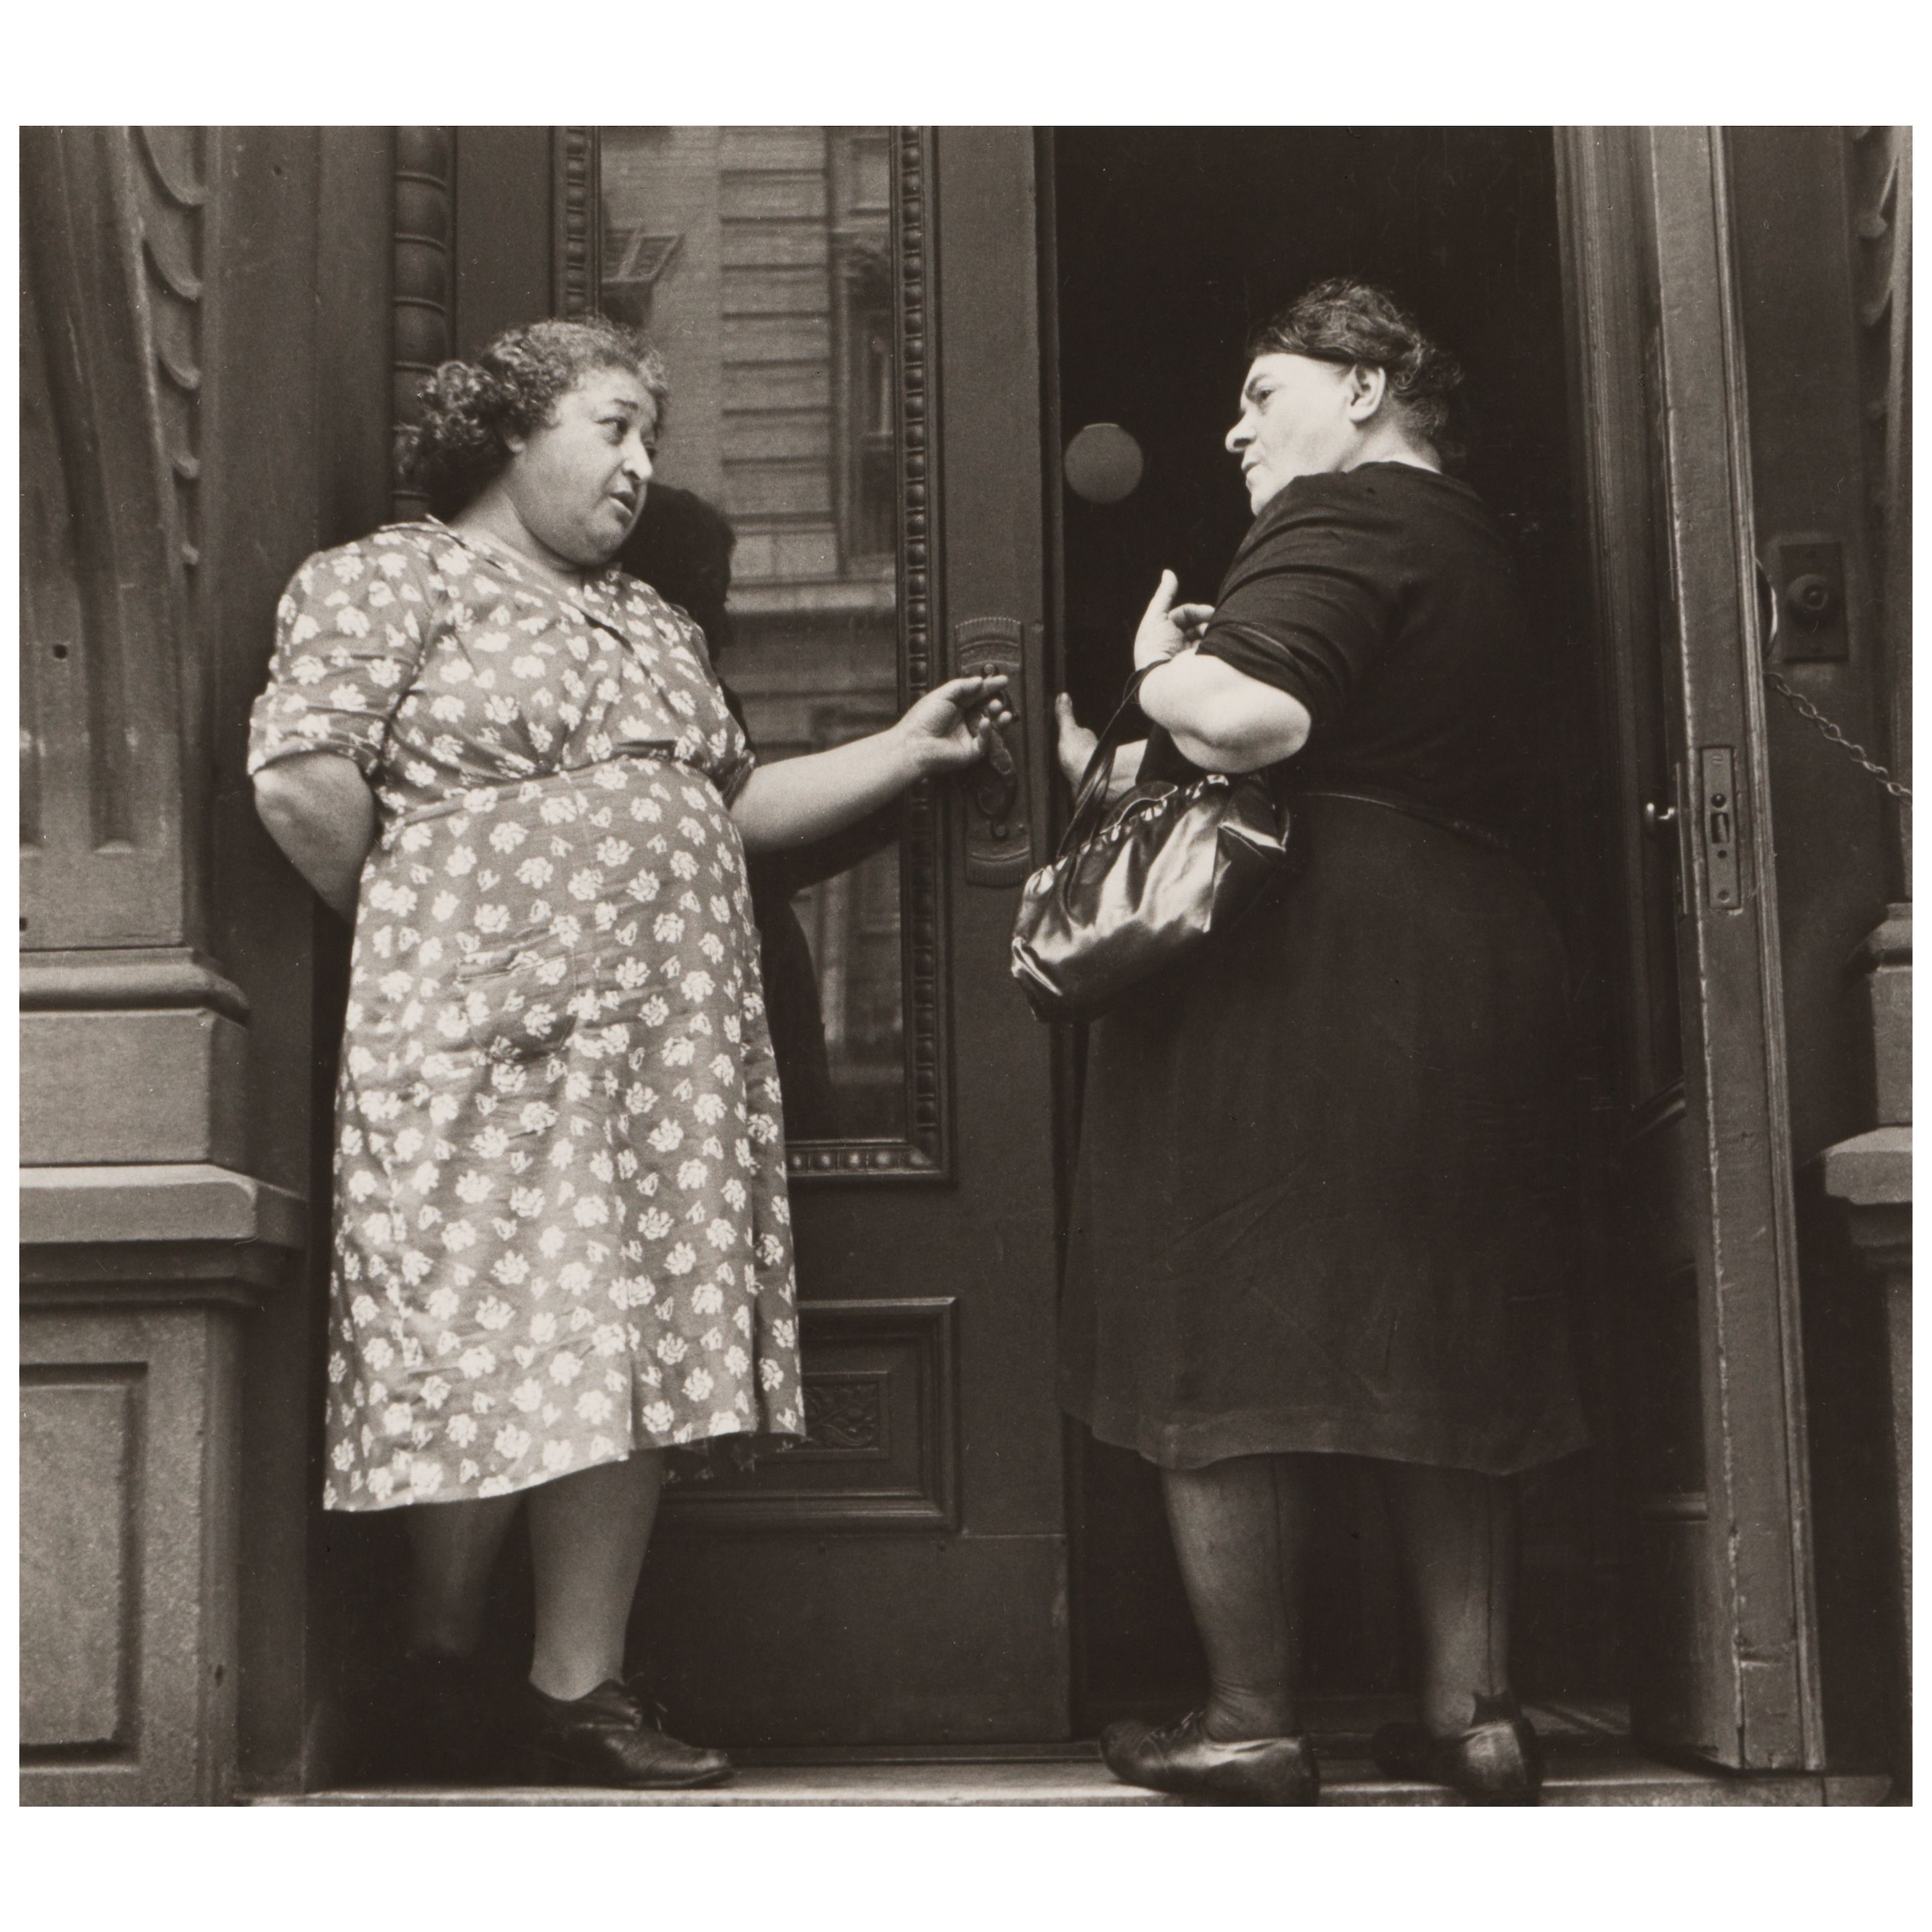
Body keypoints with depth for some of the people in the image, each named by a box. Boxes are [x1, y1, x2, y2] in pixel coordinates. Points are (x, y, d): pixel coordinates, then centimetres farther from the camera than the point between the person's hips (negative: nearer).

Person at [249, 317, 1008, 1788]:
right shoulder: (389, 579, 0)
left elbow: (734, 803, 21)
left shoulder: (653, 623, 24)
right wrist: (411, 932, -2)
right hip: (484, 1046, -7)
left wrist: (908, 752, 14)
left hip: (674, 1048, 7)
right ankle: (437, 1670, 14)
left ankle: (581, 1689, 11)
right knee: (500, 1352, -6)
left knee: (640, 1356, 3)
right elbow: (301, 780, -11)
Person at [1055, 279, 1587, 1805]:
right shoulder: (1473, 541, 23)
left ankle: (1252, 1721, 3)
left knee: (1223, 1351, -2)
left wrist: (1161, 662, -4)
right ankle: (1475, 1708, 14)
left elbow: (1253, 719, -25)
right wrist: (1124, 768, 21)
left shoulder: (1337, 518, -8)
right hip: (1479, 972, 9)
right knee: (1439, 1355, 12)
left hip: (1297, 976, -9)